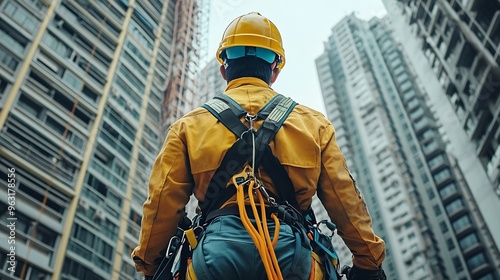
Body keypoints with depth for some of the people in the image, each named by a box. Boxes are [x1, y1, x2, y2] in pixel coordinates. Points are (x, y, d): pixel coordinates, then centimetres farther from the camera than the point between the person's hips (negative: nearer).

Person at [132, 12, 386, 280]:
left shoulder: (189, 126, 13)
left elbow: (162, 204, 8)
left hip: (218, 251, 0)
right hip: (291, 253, 1)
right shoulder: (313, 123, 16)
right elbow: (346, 202, 12)